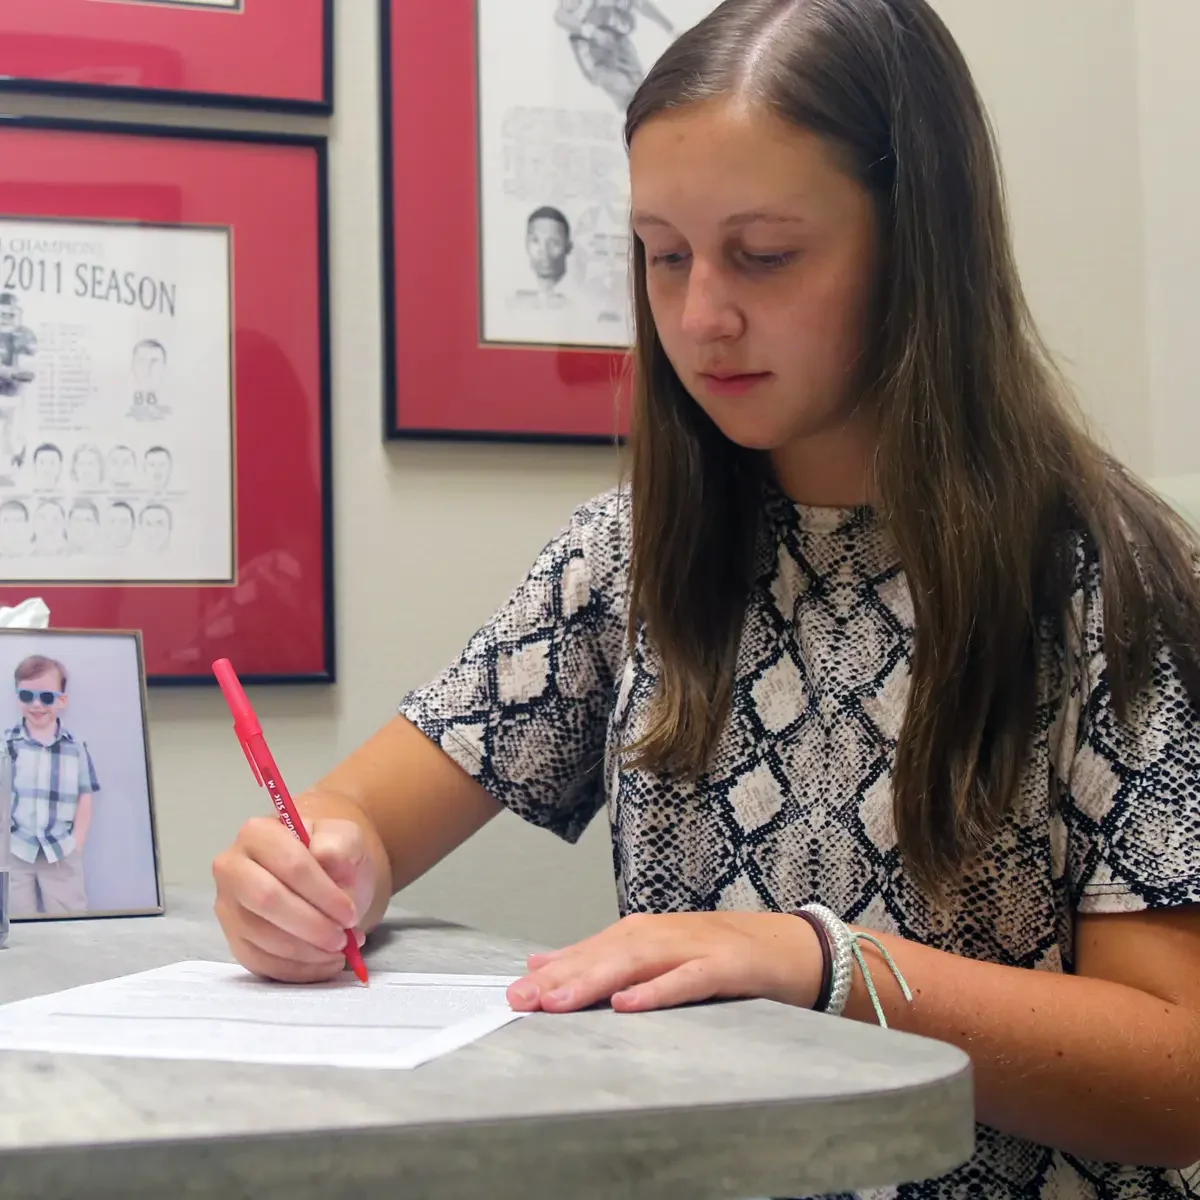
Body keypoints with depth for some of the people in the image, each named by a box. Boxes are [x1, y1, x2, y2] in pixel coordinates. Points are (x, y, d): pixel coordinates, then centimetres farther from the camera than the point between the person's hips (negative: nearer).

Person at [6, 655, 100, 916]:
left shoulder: (76, 748, 4)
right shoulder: (6, 744, 3)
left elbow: (84, 801, 6)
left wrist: (75, 846, -1)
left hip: (61, 854, 0)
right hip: (14, 853, 0)